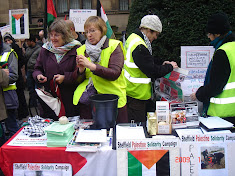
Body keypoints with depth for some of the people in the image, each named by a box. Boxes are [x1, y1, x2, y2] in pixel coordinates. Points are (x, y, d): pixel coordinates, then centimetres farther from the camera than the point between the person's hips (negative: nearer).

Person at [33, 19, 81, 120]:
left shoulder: (76, 49, -4)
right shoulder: (45, 49, 11)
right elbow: (37, 69, 19)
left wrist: (65, 77, -17)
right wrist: (38, 75, -3)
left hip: (69, 99, -3)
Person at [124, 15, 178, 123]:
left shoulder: (134, 38, 10)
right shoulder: (139, 47, -23)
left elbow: (146, 60, 24)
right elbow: (152, 72, -22)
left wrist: (161, 63, 12)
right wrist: (170, 67, -6)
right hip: (136, 94, -10)